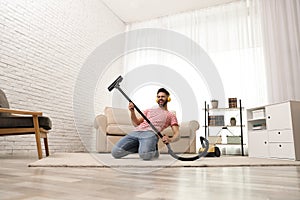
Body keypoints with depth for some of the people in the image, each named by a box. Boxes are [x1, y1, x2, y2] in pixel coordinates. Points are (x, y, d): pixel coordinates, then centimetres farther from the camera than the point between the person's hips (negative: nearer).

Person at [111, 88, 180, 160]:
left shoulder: (171, 115, 20)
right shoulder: (149, 110, 33)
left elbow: (177, 134, 8)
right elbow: (136, 123, 25)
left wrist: (170, 139, -15)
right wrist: (132, 111, 7)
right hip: (136, 131, 5)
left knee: (145, 155, -37)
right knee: (115, 152, -15)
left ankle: (153, 149, -2)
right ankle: (139, 147, 7)